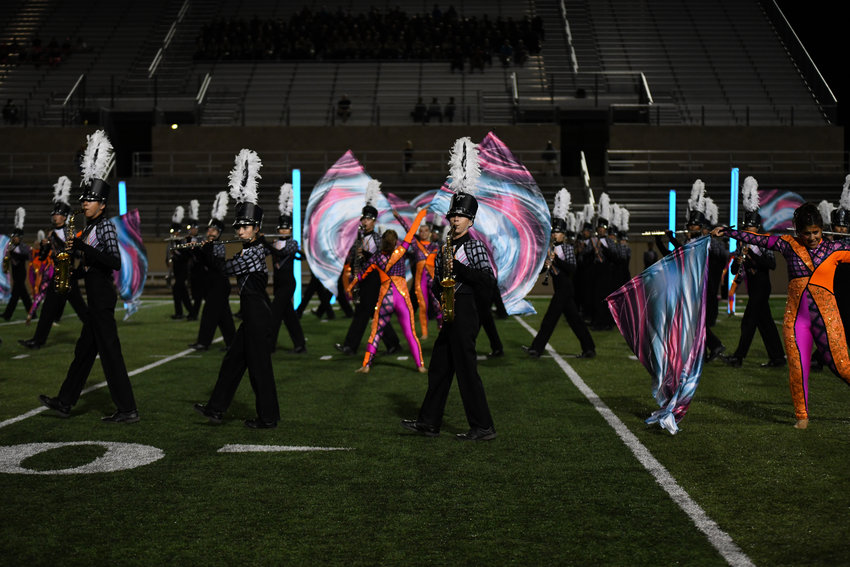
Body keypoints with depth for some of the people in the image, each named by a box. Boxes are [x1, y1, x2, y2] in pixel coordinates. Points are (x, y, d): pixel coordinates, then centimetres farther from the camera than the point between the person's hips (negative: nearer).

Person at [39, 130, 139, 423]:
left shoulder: (106, 226, -13)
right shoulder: (90, 227, 14)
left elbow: (115, 262, -24)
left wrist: (84, 247, -24)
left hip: (102, 297, -10)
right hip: (96, 296, 10)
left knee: (110, 352, -7)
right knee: (84, 350, 17)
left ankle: (128, 410, -2)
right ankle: (65, 402, 28)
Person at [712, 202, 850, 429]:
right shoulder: (789, 244, 7)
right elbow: (758, 239, 11)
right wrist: (727, 232, 13)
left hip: (826, 316, -1)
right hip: (796, 316, 1)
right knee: (797, 369, -2)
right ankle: (801, 416, 13)